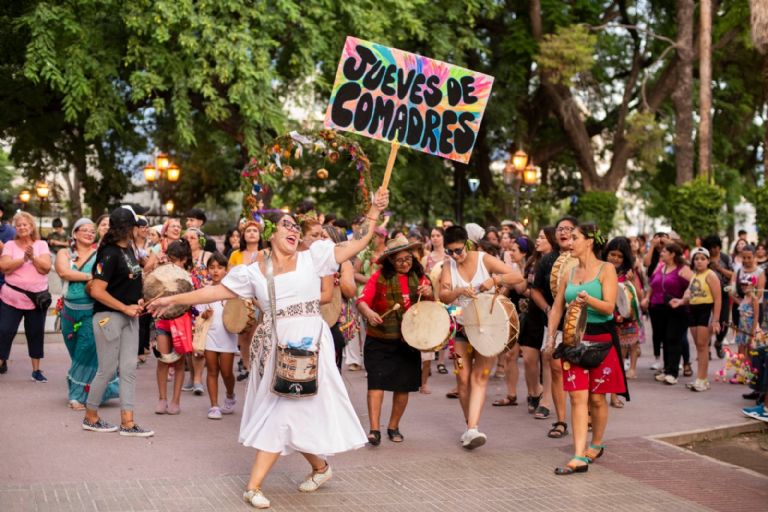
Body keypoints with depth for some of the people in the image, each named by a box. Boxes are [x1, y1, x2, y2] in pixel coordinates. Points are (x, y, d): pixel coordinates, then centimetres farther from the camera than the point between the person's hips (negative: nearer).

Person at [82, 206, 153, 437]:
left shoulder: (128, 249, 10)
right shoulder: (109, 253, -16)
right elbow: (97, 291, -21)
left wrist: (137, 301, 6)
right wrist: (126, 308, -17)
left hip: (129, 317, 8)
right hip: (108, 316, -8)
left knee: (129, 369, 5)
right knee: (108, 370, 1)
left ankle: (127, 422, 7)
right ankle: (90, 417, 19)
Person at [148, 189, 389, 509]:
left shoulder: (312, 257, 2)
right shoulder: (255, 272, 7)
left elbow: (359, 243, 1)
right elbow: (216, 291, 9)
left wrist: (374, 211, -9)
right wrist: (173, 300, 7)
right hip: (275, 349, 2)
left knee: (291, 411, -3)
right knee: (283, 413, 2)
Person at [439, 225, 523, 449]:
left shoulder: (484, 259, -7)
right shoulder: (448, 266, 1)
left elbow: (517, 276, -13)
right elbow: (443, 296, -13)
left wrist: (494, 280, -29)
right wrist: (460, 291, -32)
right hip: (461, 327, 3)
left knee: (479, 377, -10)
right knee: (463, 378, 2)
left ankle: (473, 429, -20)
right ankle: (470, 426, 16)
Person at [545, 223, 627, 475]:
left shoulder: (606, 270, -3)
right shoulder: (569, 273, 12)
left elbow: (609, 307, -12)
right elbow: (557, 307, 14)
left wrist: (589, 301, -31)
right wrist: (551, 337, 4)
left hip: (601, 337, -4)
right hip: (574, 338, 4)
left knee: (597, 397, 5)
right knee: (577, 397, -6)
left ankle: (596, 445, 28)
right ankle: (579, 457, -10)